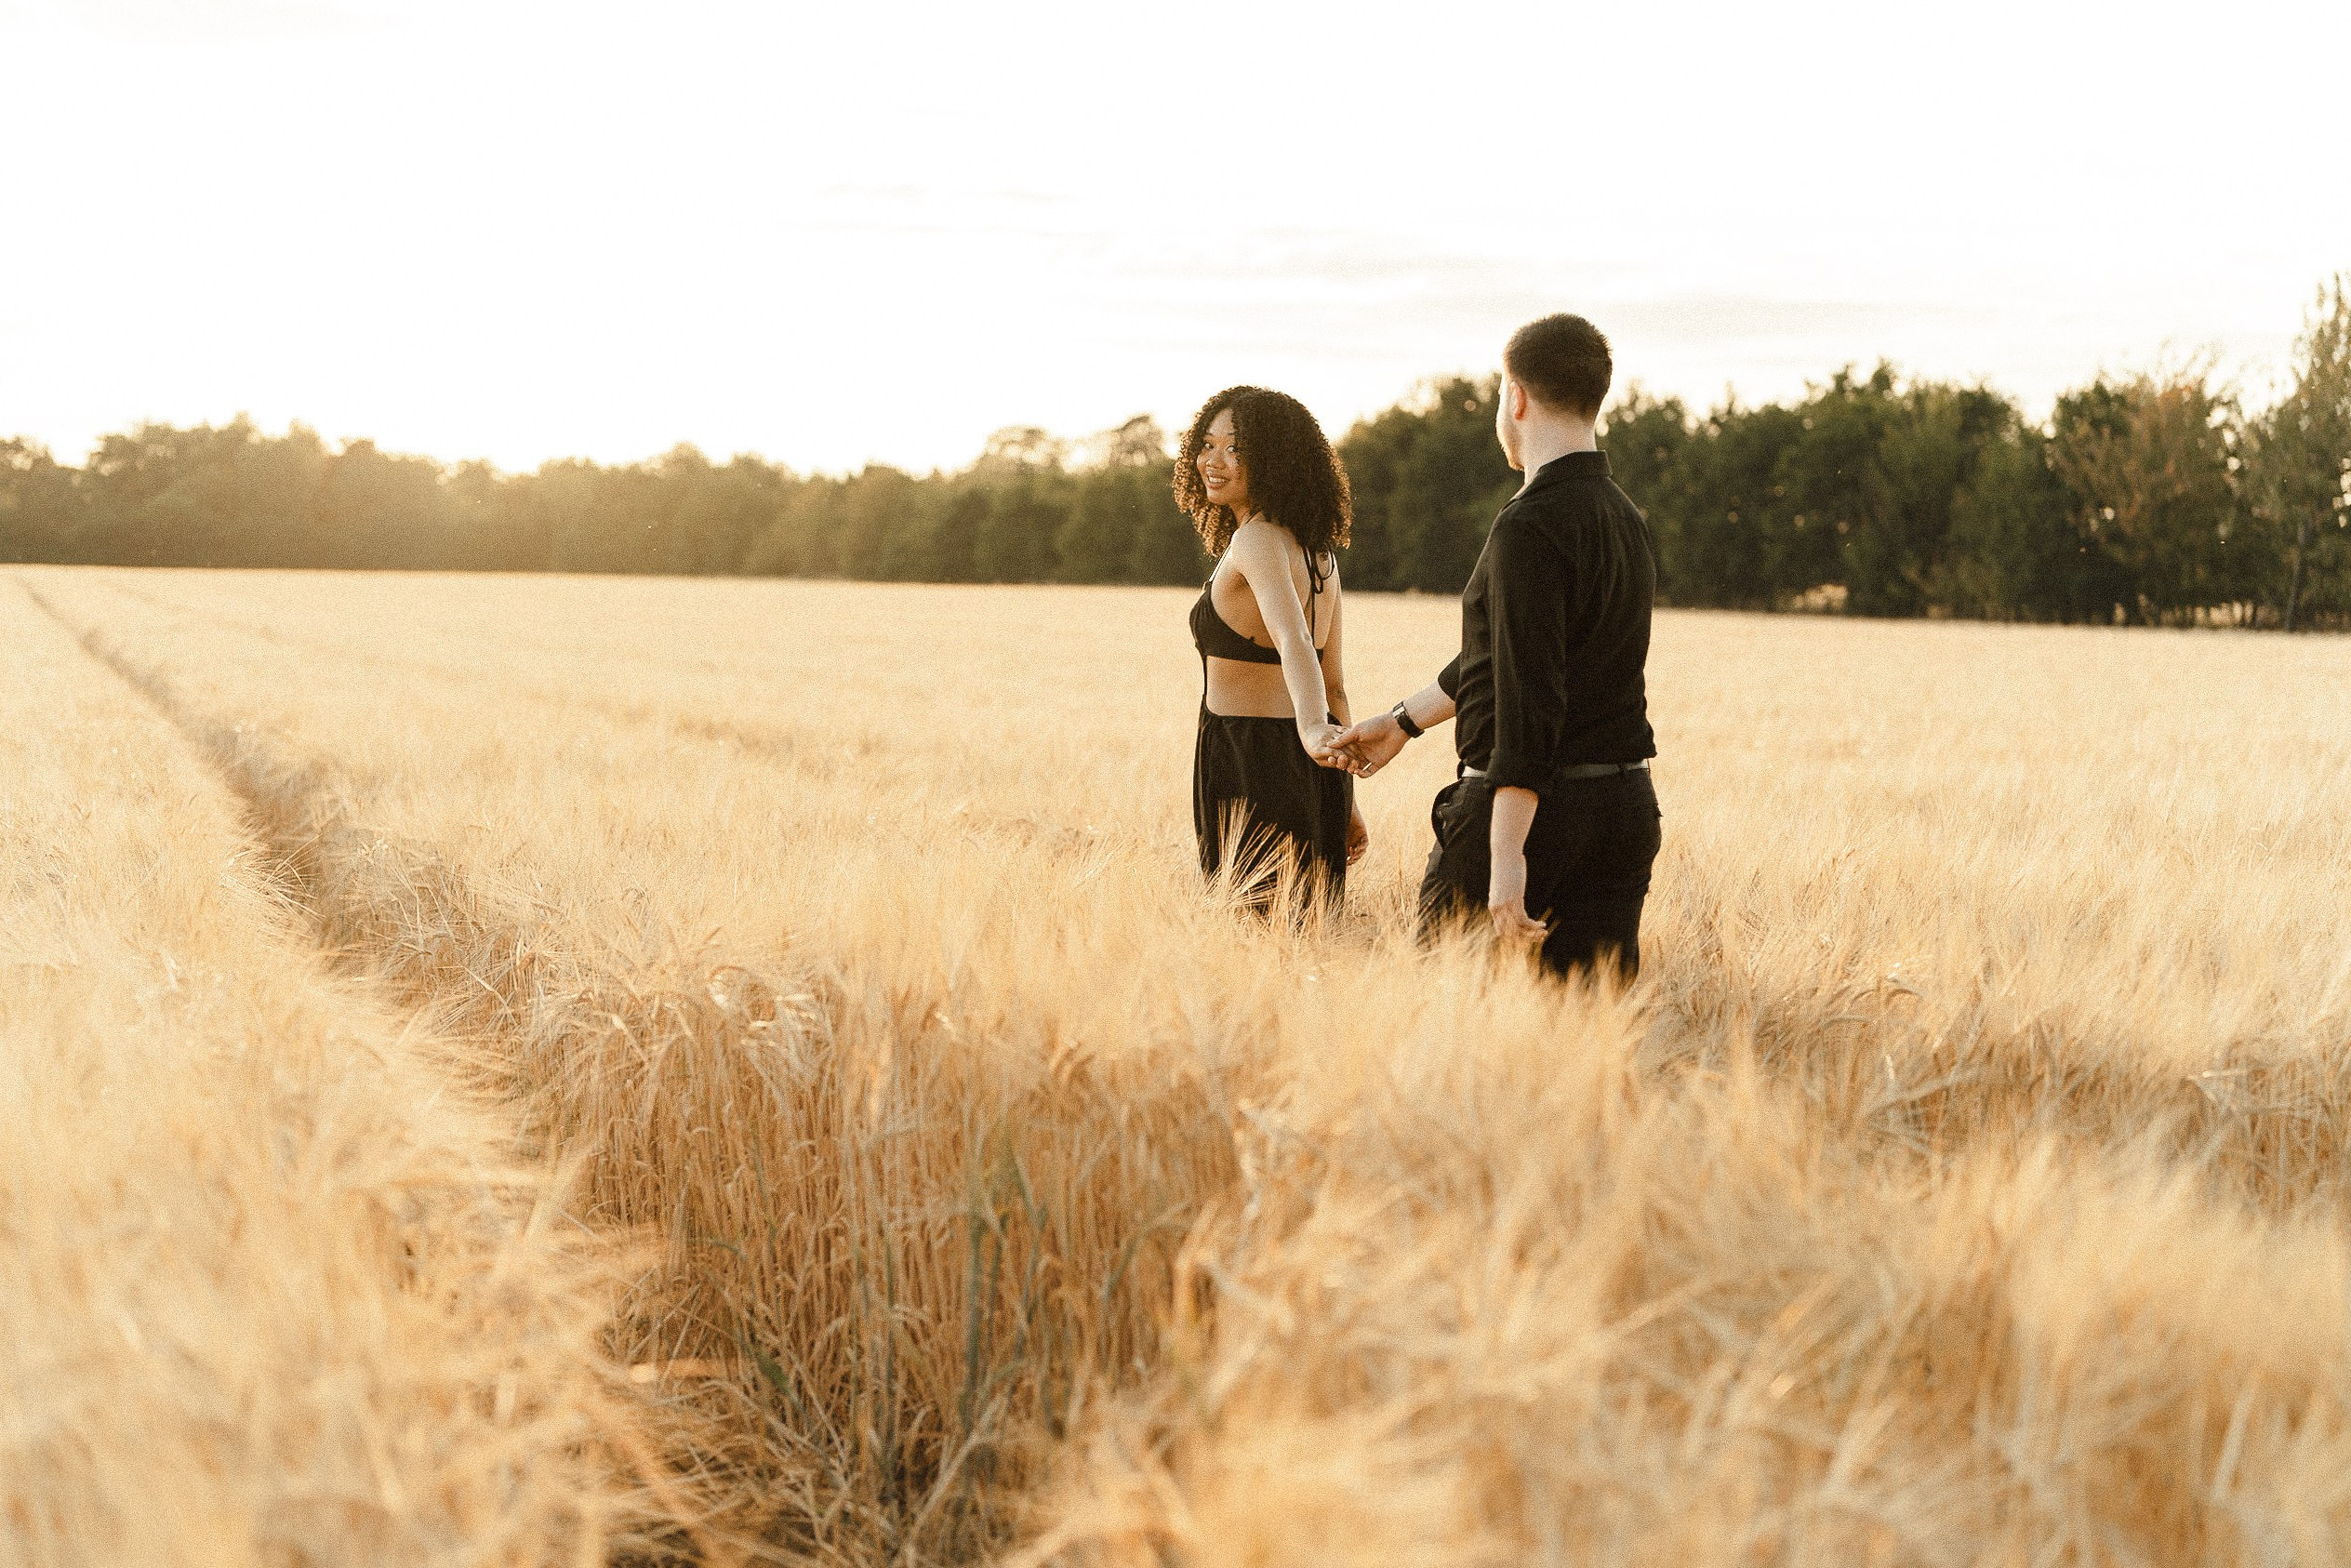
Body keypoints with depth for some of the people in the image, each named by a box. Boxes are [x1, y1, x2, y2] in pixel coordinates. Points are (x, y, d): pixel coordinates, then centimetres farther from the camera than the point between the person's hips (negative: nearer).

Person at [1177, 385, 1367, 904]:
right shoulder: (1317, 551, 12)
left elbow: (1292, 638, -34)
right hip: (1308, 773, 9)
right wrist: (1343, 802, 18)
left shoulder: (1257, 539, -15)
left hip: (1250, 763, -9)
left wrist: (1312, 729, -50)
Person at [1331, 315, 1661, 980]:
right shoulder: (1626, 520, 13)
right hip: (1625, 803, 8)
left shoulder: (1531, 528, -16)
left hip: (1529, 804, -8)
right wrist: (1402, 721, 33)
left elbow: (1530, 696, -24)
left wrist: (1507, 854, -26)